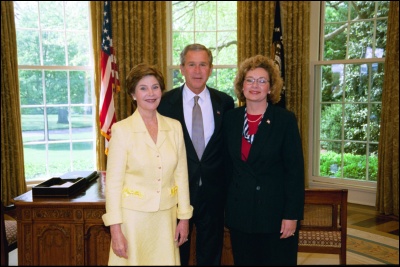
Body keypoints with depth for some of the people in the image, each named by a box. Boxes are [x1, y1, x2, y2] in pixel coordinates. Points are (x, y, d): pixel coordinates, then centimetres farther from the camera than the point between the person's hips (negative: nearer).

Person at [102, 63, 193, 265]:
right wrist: (115, 229, -12)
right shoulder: (122, 129, -9)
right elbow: (113, 182, -9)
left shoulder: (174, 127, 1)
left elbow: (181, 174, 6)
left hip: (166, 217, 3)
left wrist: (184, 217, 6)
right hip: (133, 215, -3)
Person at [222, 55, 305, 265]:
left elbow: (295, 170, -10)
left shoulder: (285, 119, -8)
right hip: (239, 211, 4)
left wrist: (292, 215, -13)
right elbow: (227, 165, 9)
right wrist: (226, 204, 9)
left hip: (275, 210, -3)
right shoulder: (230, 119, 3)